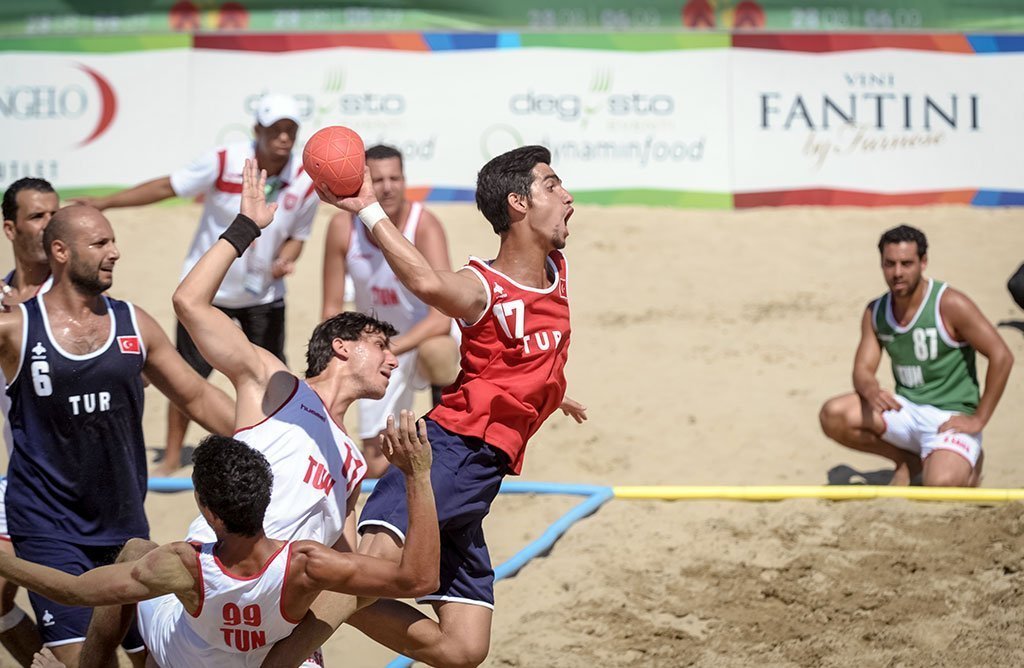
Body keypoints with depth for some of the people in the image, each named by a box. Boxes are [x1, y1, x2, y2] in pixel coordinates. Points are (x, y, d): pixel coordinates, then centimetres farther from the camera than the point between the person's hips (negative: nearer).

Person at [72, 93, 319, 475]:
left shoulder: (305, 182, -13)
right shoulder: (223, 163, -20)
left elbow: (297, 235, 1)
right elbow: (166, 187, -11)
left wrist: (285, 260, -22)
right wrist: (104, 203, -13)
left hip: (264, 293, 1)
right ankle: (172, 456, 18)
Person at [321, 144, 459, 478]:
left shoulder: (425, 226, -26)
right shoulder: (343, 228, -16)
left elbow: (442, 316, -34)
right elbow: (332, 310, -7)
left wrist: (389, 349, -44)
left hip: (428, 333, -4)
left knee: (433, 351, -43)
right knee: (375, 466, 6)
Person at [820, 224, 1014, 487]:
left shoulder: (950, 305, -14)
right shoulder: (875, 313, 4)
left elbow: (1001, 357, -16)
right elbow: (863, 370, 1)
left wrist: (978, 420, -15)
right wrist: (871, 390, -25)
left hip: (951, 417, -5)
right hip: (905, 410, 5)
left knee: (940, 483, -33)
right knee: (832, 415, -18)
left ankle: (967, 464, 8)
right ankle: (909, 461, 5)